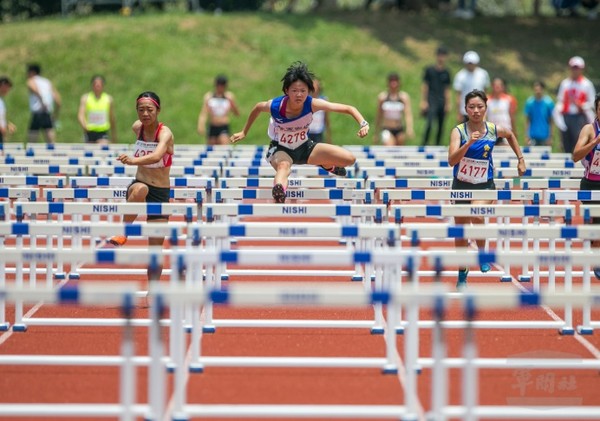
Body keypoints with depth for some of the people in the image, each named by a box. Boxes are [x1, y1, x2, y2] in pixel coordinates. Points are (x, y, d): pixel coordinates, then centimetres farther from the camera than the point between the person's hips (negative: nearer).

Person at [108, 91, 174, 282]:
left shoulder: (165, 133, -17)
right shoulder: (137, 127, -3)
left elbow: (156, 156, -39)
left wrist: (134, 160, -56)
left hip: (161, 193, -2)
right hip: (139, 184, 2)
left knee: (156, 246, 0)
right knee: (140, 190, -39)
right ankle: (122, 234, -29)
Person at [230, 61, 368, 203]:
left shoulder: (312, 104, -27)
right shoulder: (275, 106, -28)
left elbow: (349, 109, -23)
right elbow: (257, 107, -3)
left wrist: (363, 124, -41)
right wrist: (244, 132, 8)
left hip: (303, 147, 3)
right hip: (280, 149, -3)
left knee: (349, 159, -7)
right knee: (283, 166, -42)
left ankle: (326, 165, 26)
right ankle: (279, 195, -71)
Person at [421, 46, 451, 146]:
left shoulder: (446, 73, 10)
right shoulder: (429, 70, 1)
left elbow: (447, 89, 15)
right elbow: (424, 86, 2)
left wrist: (447, 104, 11)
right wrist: (423, 101, -3)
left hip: (442, 102, 4)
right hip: (431, 101, -4)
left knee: (441, 126, 6)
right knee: (430, 123, -19)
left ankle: (438, 145, 18)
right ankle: (424, 145, -15)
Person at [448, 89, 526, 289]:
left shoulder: (494, 130, -6)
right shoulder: (459, 131, -14)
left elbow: (510, 135, 19)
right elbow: (451, 160, -28)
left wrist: (520, 159, 16)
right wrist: (469, 142, -39)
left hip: (485, 185, 0)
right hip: (461, 186, 0)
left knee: (477, 215, -30)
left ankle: (482, 251, -2)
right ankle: (462, 274, 27)